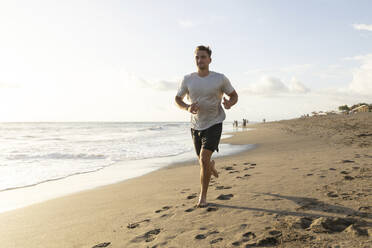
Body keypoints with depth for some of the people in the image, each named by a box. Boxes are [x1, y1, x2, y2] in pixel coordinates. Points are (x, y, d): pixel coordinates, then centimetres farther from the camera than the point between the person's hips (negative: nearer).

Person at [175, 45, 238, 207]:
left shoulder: (220, 79, -8)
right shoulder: (188, 79, -4)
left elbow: (234, 95, 4)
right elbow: (177, 99, 5)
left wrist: (229, 103, -20)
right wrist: (187, 108, -17)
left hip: (214, 124, -3)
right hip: (196, 125, 3)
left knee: (204, 158, -19)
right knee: (203, 161, 16)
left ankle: (203, 196, -4)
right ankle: (211, 166, 56)